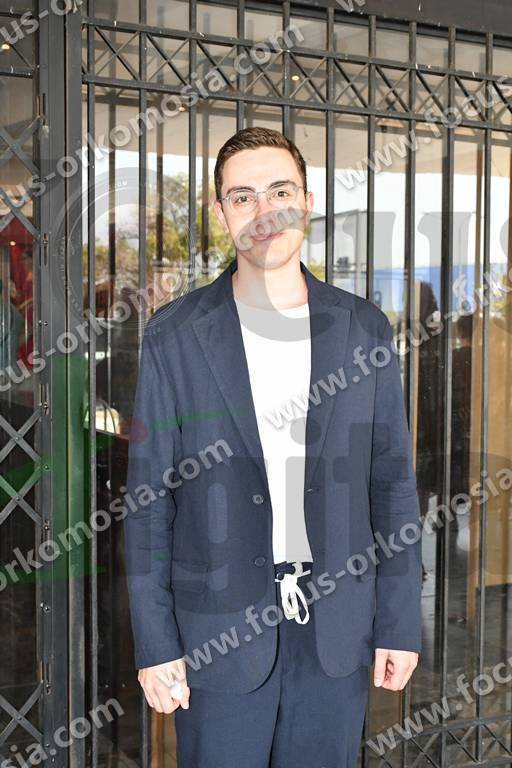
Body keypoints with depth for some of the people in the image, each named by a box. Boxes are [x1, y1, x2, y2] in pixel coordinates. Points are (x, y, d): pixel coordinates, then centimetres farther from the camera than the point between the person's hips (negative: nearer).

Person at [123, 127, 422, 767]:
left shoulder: (363, 328, 2)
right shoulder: (174, 334, -3)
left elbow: (392, 482, 4)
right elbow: (149, 498, -2)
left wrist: (400, 623, 2)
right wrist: (155, 642, -5)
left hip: (336, 631, 2)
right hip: (218, 632, -1)